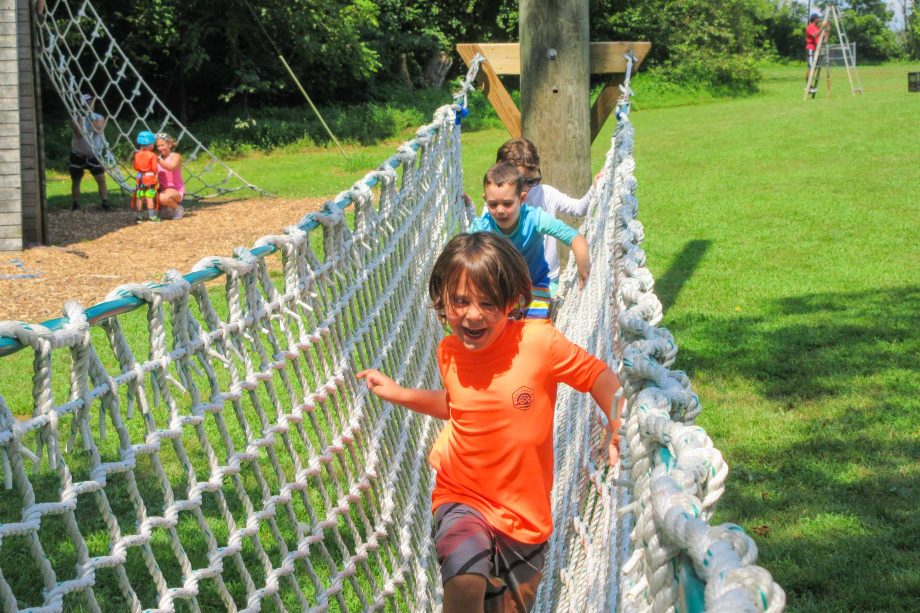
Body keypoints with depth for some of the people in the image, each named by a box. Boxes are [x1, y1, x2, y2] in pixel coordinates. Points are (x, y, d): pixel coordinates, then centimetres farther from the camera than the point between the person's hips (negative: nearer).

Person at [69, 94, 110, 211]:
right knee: (76, 181, 7)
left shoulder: (99, 118, -3)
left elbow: (98, 129, -24)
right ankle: (75, 204, 18)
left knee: (101, 179, -9)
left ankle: (105, 203, -6)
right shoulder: (76, 118, -8)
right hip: (78, 155, 0)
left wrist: (91, 116, -21)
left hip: (94, 155, 0)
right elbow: (79, 132, -26)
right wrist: (81, 116, -24)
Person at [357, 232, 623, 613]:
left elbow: (600, 376, -6)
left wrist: (619, 432, -20)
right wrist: (399, 394, 11)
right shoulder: (449, 353, -4)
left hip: (525, 513, 0)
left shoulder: (539, 342, -18)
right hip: (462, 498, 1)